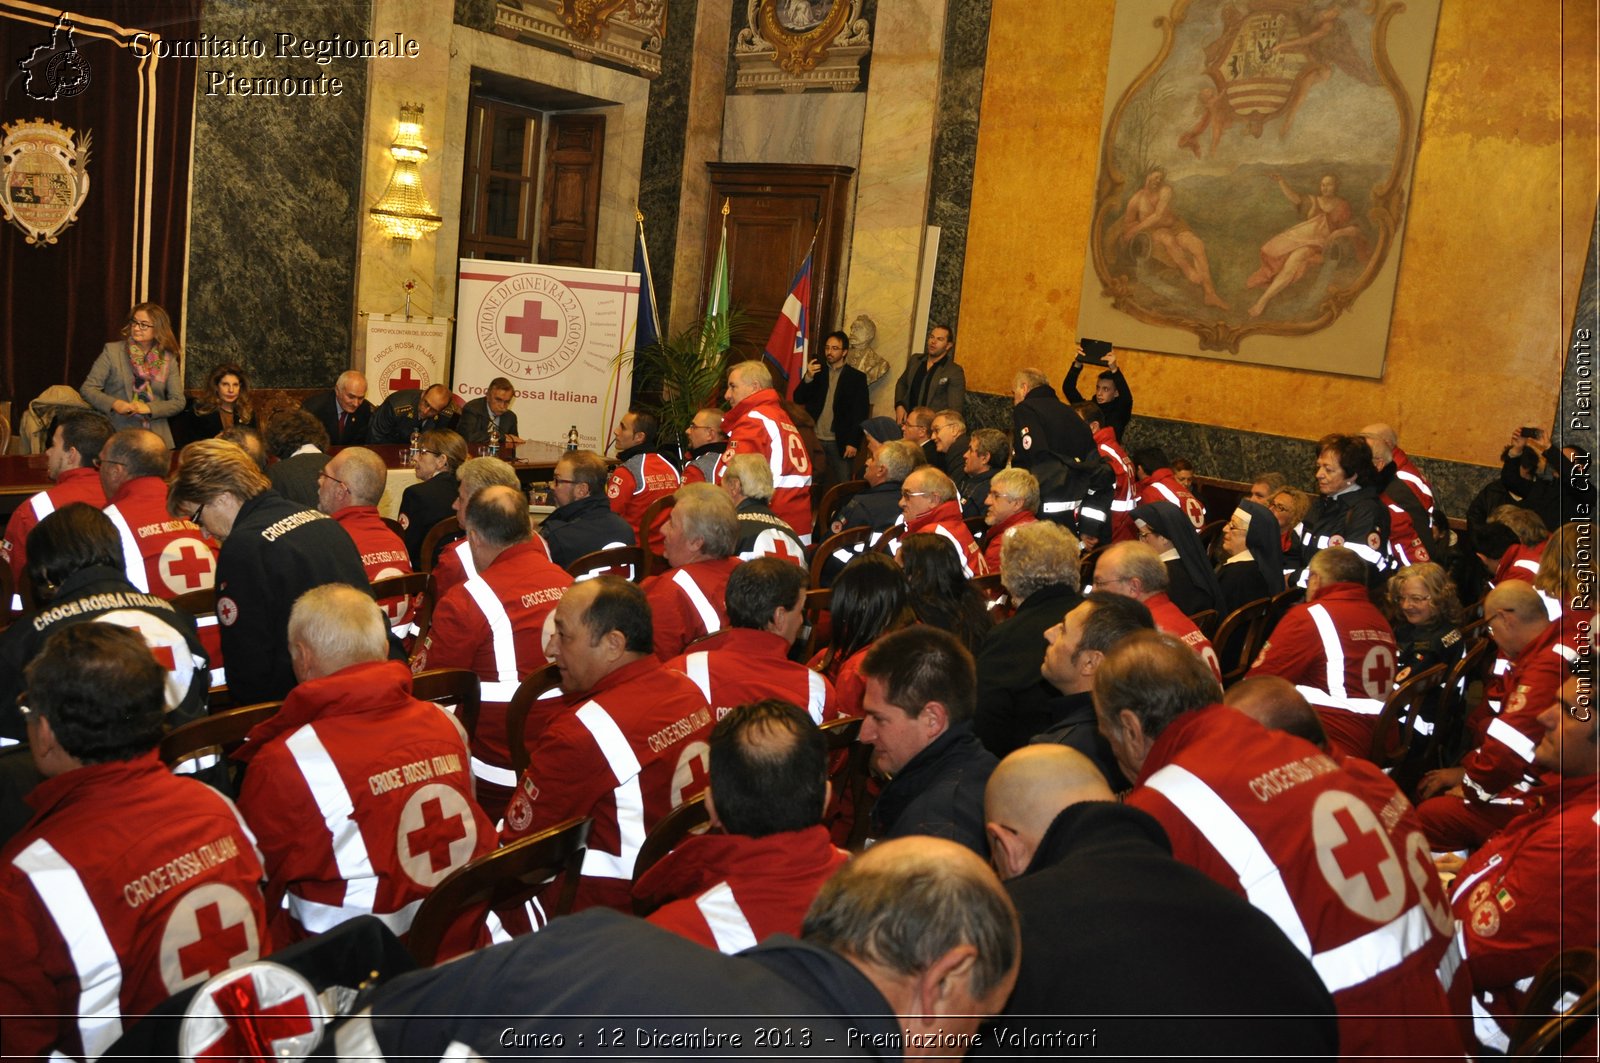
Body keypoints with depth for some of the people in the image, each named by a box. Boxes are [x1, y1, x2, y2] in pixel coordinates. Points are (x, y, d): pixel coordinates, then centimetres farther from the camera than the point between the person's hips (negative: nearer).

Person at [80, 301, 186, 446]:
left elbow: (179, 401, 4)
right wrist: (114, 404, -16)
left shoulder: (168, 359, 7)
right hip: (117, 433, -1)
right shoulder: (112, 350, 3)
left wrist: (149, 407, -12)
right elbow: (87, 389, 1)